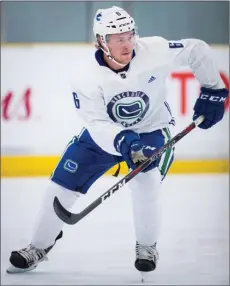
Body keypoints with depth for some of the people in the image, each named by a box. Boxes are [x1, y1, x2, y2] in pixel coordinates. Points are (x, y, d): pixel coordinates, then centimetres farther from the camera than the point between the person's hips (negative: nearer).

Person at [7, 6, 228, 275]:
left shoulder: (155, 51, -27)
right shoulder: (87, 80, -26)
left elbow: (198, 51, -14)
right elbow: (98, 124, -28)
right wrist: (123, 142, -46)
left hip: (151, 130, -1)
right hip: (106, 133, 1)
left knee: (146, 181, -25)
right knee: (62, 184, -1)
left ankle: (147, 246, 0)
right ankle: (39, 247, 19)